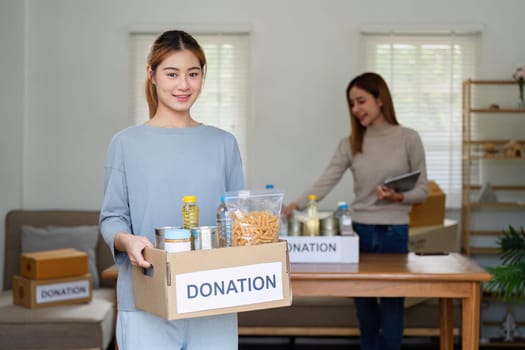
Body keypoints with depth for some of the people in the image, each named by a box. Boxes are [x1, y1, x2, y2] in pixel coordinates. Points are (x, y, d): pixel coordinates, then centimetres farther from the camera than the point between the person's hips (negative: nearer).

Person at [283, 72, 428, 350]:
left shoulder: (408, 139, -2)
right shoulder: (350, 144, 5)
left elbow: (422, 190, 0)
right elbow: (325, 183, -5)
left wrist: (399, 197, -20)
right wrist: (295, 205, -20)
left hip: (394, 233, -2)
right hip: (359, 232, 3)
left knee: (390, 312, 2)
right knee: (365, 313, 9)